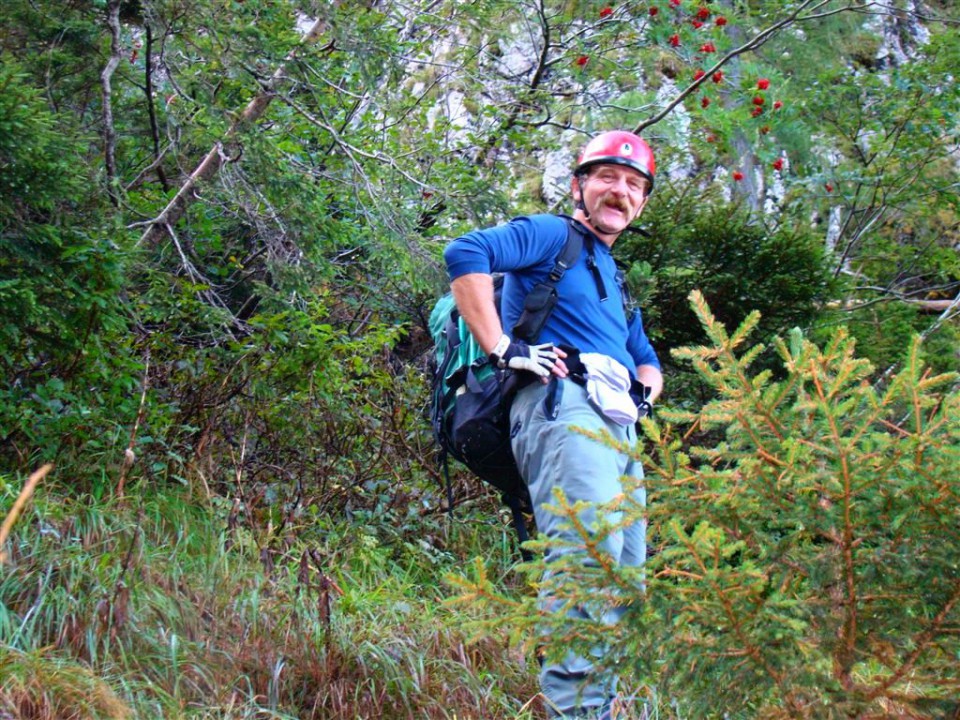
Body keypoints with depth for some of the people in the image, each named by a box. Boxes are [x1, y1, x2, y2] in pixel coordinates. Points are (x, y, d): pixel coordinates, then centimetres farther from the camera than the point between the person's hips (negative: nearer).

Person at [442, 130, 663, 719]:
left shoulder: (614, 279, 33)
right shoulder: (551, 236, 8)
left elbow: (646, 361, 42)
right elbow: (465, 254, -11)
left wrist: (644, 390, 17)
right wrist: (501, 348, -15)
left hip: (618, 427, 10)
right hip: (564, 405, -10)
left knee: (627, 578, 6)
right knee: (590, 556, -25)